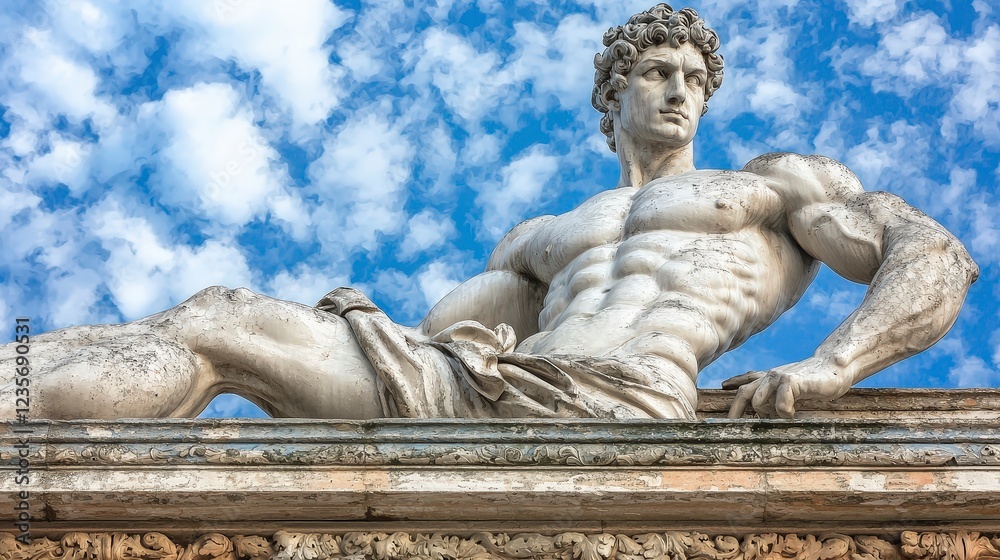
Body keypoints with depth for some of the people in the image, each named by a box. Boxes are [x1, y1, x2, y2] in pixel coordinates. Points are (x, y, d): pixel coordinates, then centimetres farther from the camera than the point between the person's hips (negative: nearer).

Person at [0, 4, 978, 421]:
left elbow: (939, 258, 10)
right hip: (472, 390, 6)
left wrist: (825, 369, -8)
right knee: (219, 320, -9)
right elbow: (431, 343, 27)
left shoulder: (776, 181, 25)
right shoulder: (541, 240, 37)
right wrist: (363, 322, 2)